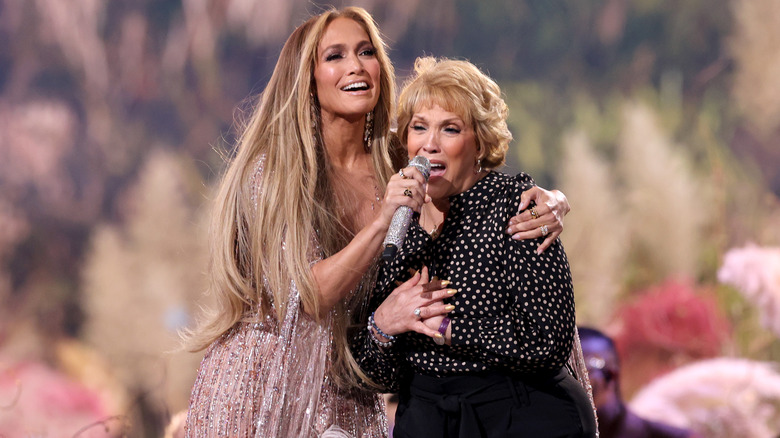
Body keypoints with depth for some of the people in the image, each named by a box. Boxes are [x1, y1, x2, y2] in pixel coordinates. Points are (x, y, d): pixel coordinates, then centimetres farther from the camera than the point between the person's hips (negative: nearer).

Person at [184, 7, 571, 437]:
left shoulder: (399, 170, -1)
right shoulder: (272, 170, -13)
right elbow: (305, 299, -21)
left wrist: (548, 204, -16)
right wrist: (382, 222, -32)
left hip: (347, 399, 4)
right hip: (258, 395, -4)